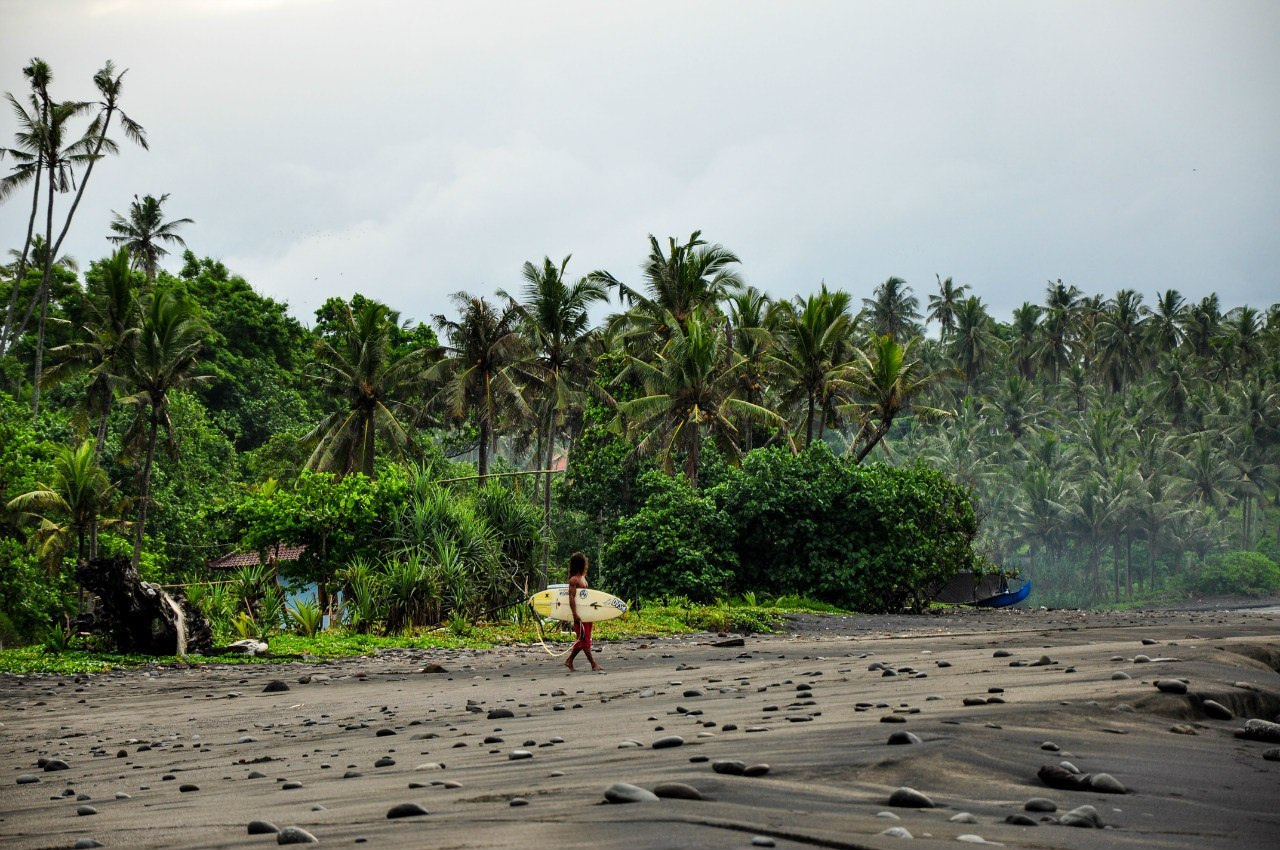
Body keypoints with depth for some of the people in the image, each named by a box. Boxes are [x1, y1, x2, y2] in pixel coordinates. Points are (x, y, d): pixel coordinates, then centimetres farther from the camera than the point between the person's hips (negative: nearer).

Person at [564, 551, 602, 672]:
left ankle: (569, 660, 20)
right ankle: (593, 664, -4)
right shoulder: (574, 580, -11)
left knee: (583, 639, 12)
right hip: (579, 613, -9)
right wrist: (575, 614, -24)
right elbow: (571, 597, -18)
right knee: (584, 638, -5)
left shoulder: (583, 578, 16)